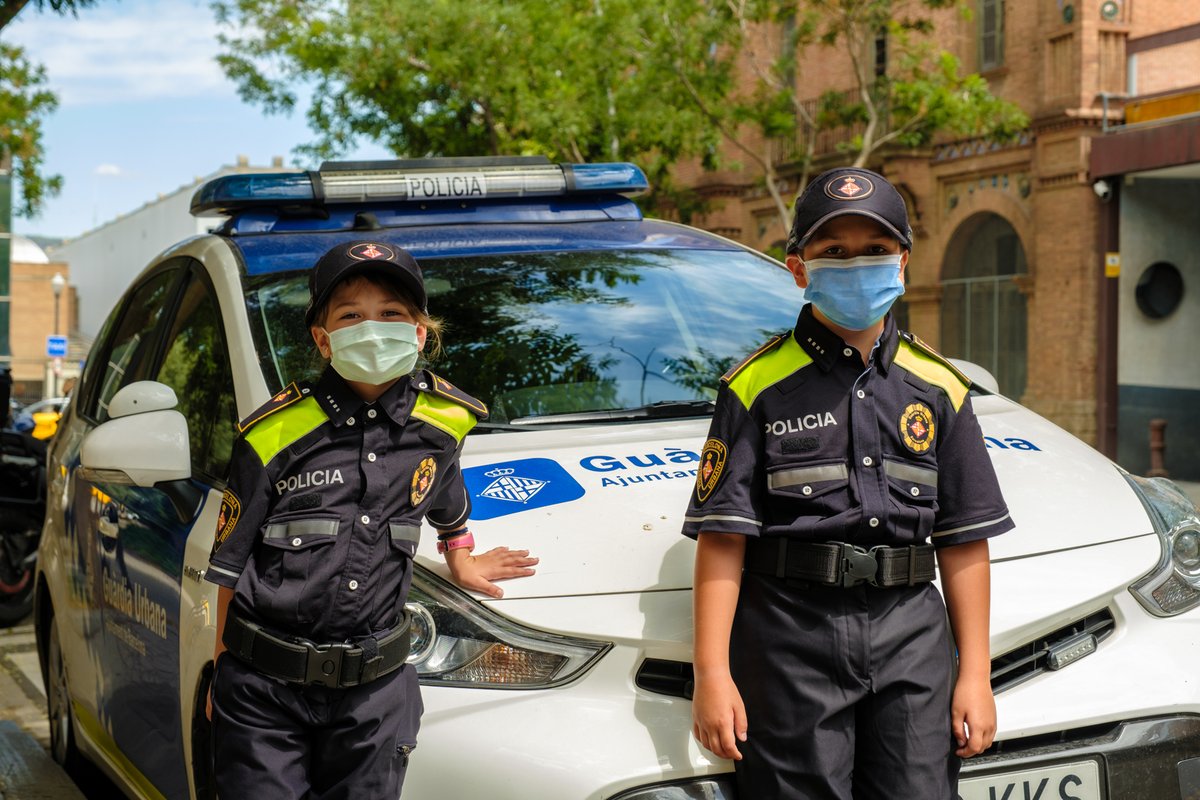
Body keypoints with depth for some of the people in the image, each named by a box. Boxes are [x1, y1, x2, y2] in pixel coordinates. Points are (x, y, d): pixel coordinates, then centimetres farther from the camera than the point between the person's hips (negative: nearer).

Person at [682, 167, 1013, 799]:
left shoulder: (938, 389, 11)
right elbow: (722, 536, -4)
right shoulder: (758, 387, 0)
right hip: (791, 634, -3)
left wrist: (975, 673, 8)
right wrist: (712, 672, -10)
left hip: (911, 631, 3)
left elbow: (964, 541, 11)